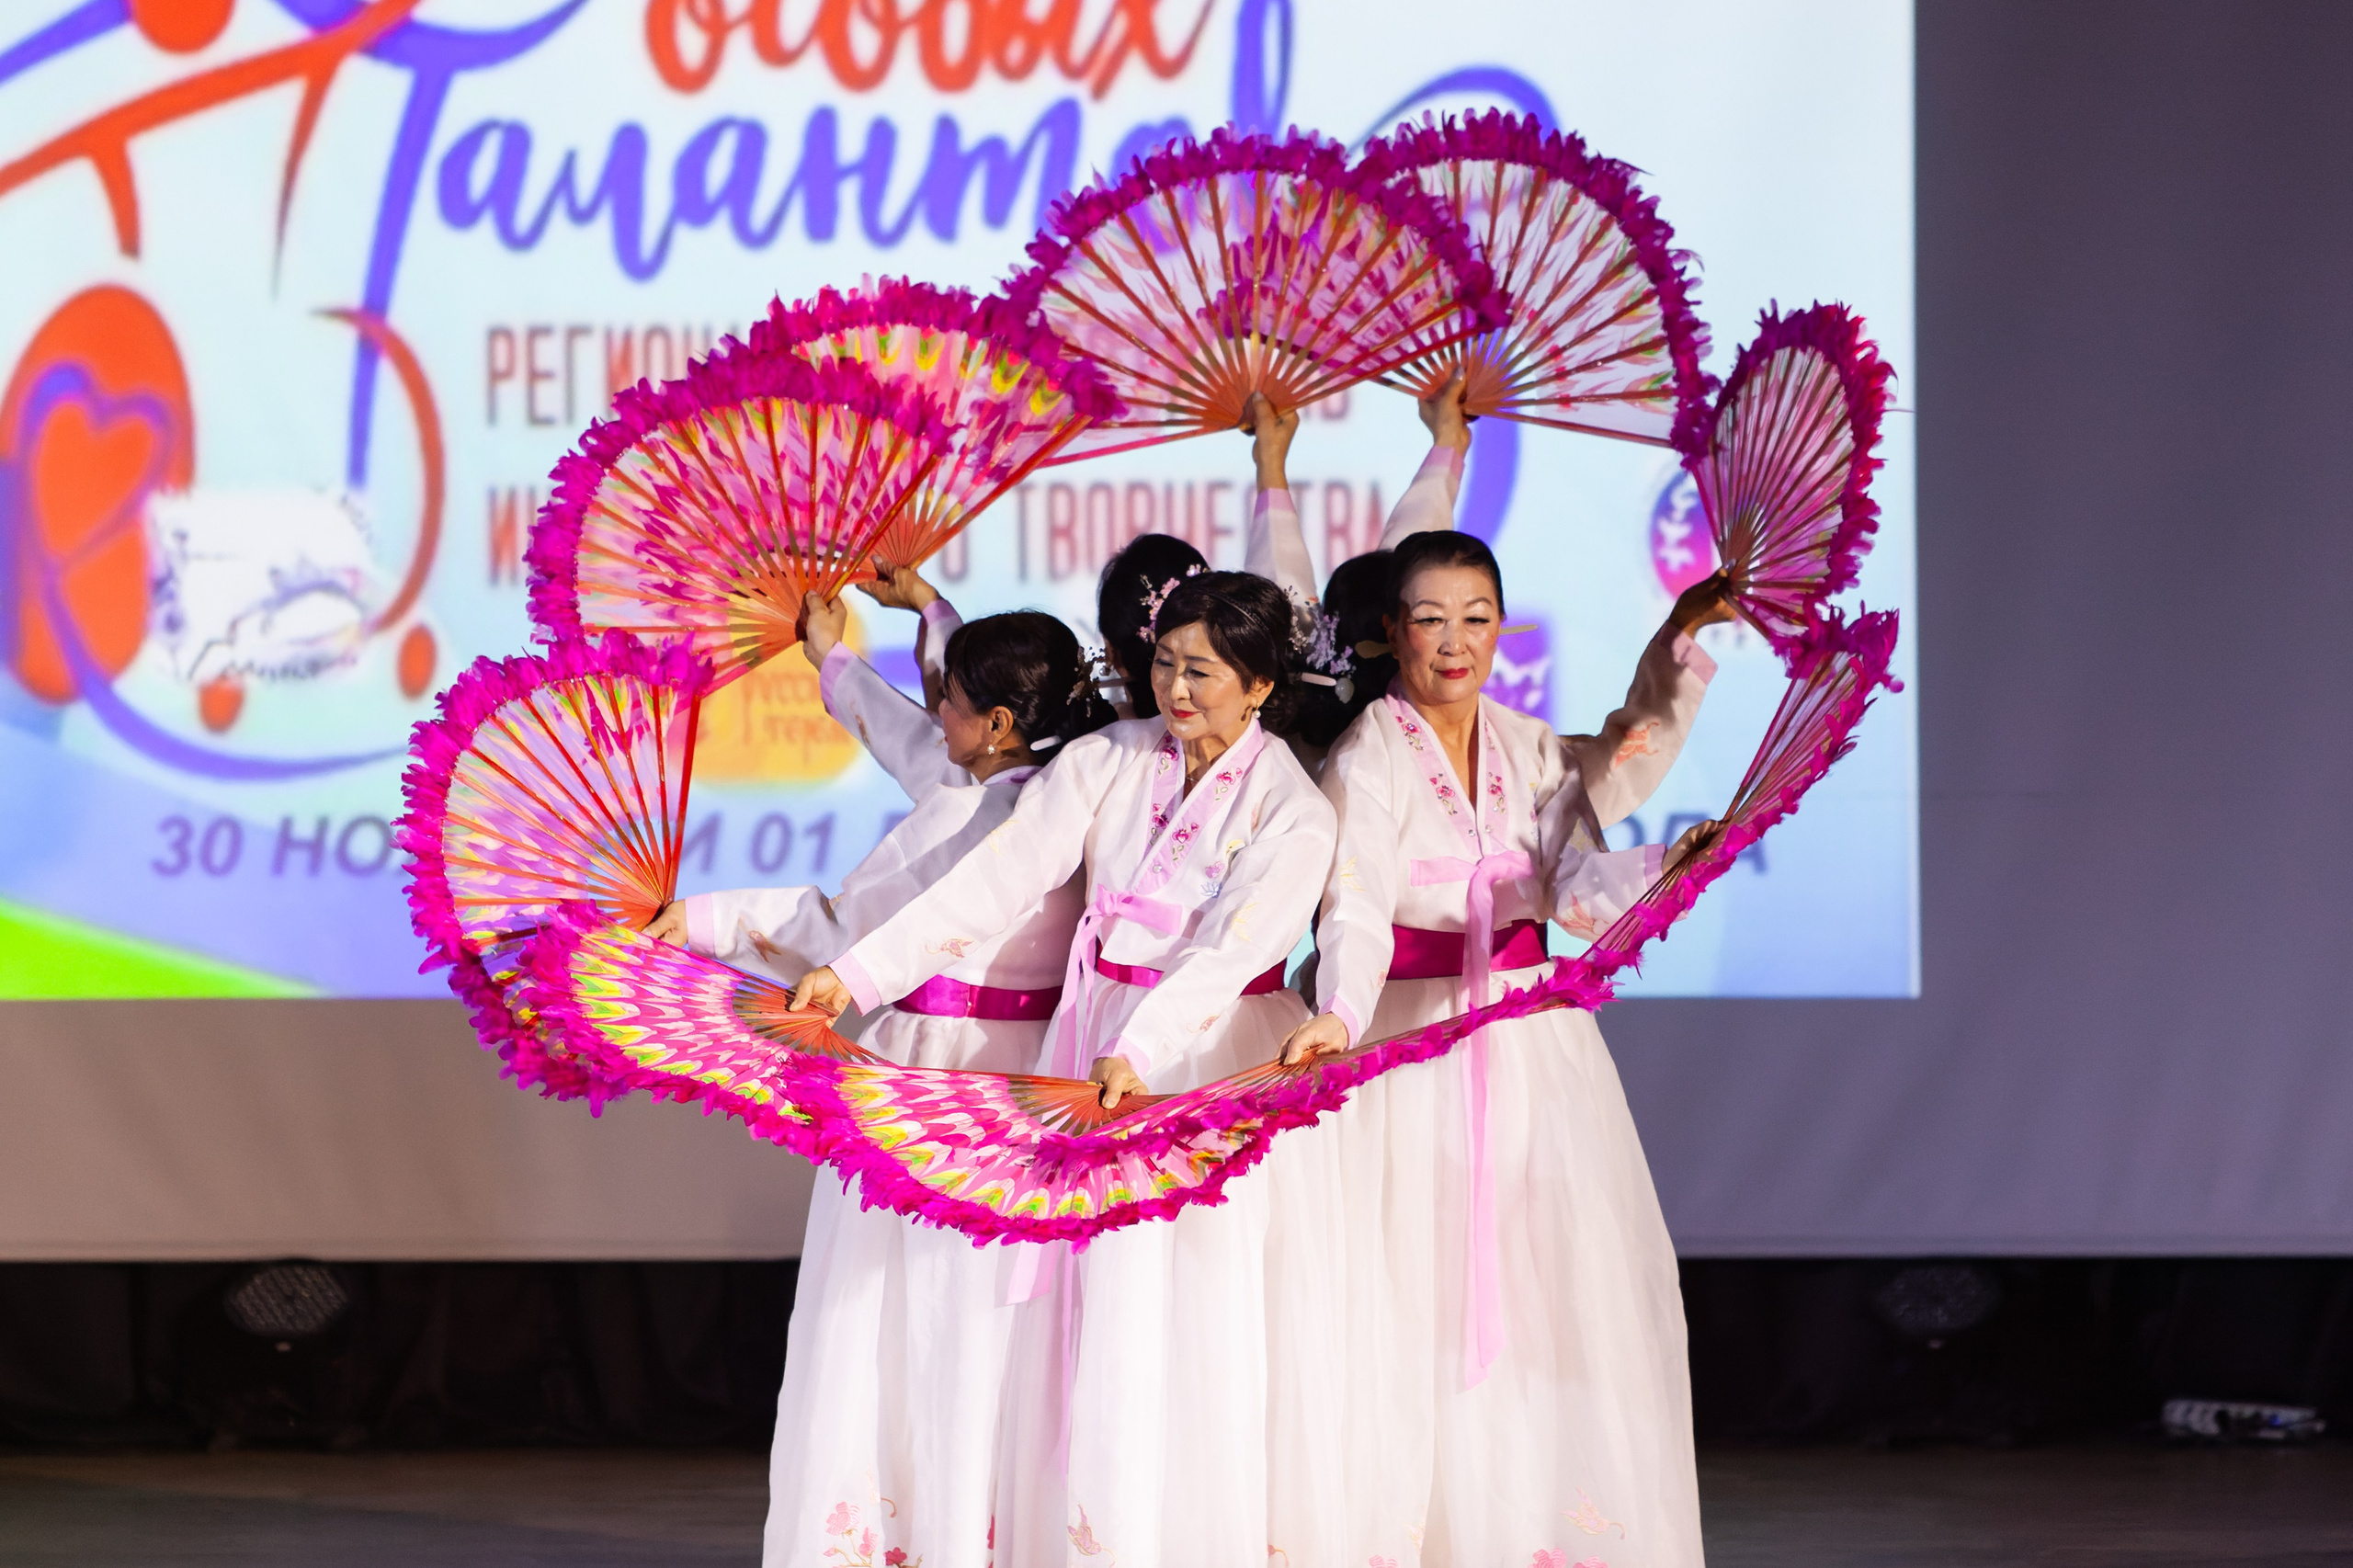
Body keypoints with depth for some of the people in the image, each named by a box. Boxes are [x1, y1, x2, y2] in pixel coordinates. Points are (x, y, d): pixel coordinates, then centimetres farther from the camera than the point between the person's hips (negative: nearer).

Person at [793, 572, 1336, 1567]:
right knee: (1075, 1316, 3)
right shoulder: (1107, 763, 4)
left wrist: (1137, 1056, -36)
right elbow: (997, 878, -1)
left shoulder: (1292, 813, -7)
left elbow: (1228, 953, -21)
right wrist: (857, 972, -10)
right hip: (1096, 1043, 4)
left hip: (1203, 1056, -4)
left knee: (1177, 1322, -7)